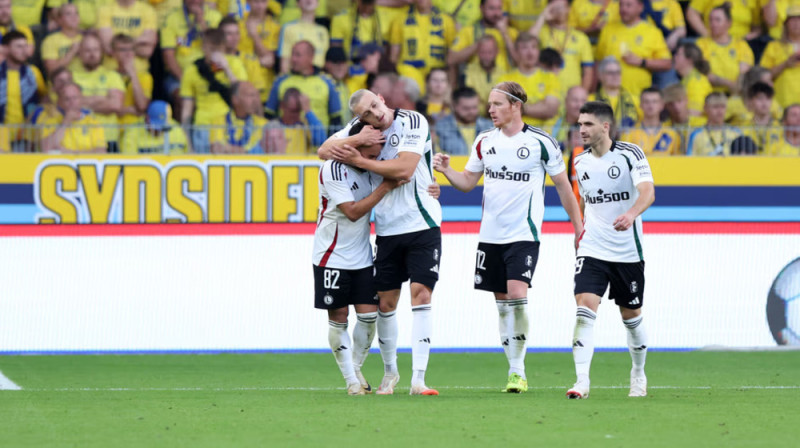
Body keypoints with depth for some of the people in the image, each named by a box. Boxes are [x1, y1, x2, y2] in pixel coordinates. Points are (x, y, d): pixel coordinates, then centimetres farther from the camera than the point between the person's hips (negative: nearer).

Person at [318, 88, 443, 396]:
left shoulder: (412, 122, -11)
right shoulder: (360, 128, 4)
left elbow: (404, 169, -20)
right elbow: (324, 151, 0)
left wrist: (357, 161, -13)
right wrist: (356, 140, -17)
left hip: (422, 225, -4)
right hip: (387, 230, 4)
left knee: (421, 296, -12)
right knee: (386, 303, 6)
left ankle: (418, 379, -14)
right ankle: (389, 372, 27)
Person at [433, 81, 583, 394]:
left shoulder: (541, 142, -5)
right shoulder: (485, 141, 8)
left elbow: (563, 185, 4)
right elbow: (468, 181, 14)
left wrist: (578, 227, 5)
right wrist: (446, 171, -6)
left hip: (524, 234, -5)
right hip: (490, 235, 5)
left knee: (517, 296, -20)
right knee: (502, 304, 7)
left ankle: (518, 370, -13)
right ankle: (514, 371, 15)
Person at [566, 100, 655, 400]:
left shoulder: (630, 154, -9)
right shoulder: (580, 162, 5)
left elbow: (648, 192, -23)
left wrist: (631, 214, -42)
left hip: (628, 251, -2)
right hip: (591, 250, 3)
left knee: (632, 316, 10)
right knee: (585, 308, -16)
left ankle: (638, 375, 34)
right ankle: (582, 381, -21)